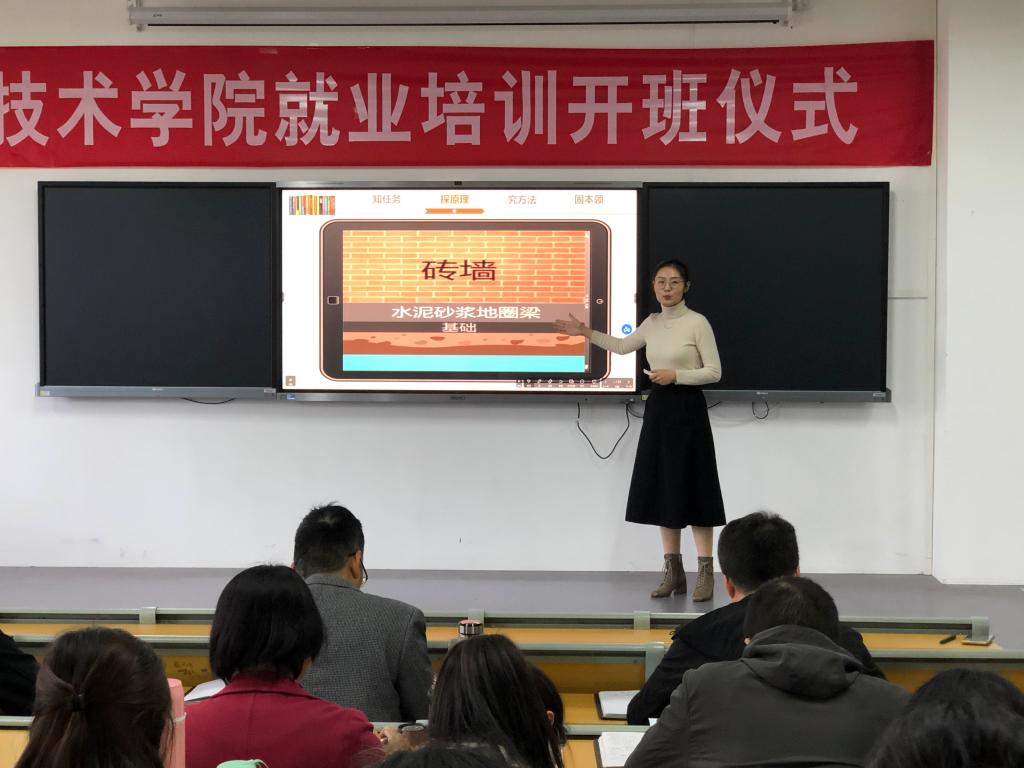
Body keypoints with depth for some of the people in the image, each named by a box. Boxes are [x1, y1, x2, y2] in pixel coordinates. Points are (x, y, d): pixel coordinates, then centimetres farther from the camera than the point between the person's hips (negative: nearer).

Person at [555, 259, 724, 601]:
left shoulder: (697, 323, -9)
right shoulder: (652, 323, 9)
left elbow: (714, 372, -9)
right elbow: (622, 346, 25)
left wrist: (676, 374, -19)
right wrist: (587, 333, 17)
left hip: (688, 410, -6)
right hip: (658, 408, 6)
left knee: (690, 488, -4)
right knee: (662, 489, 6)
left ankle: (705, 572, 2)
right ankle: (673, 570, 14)